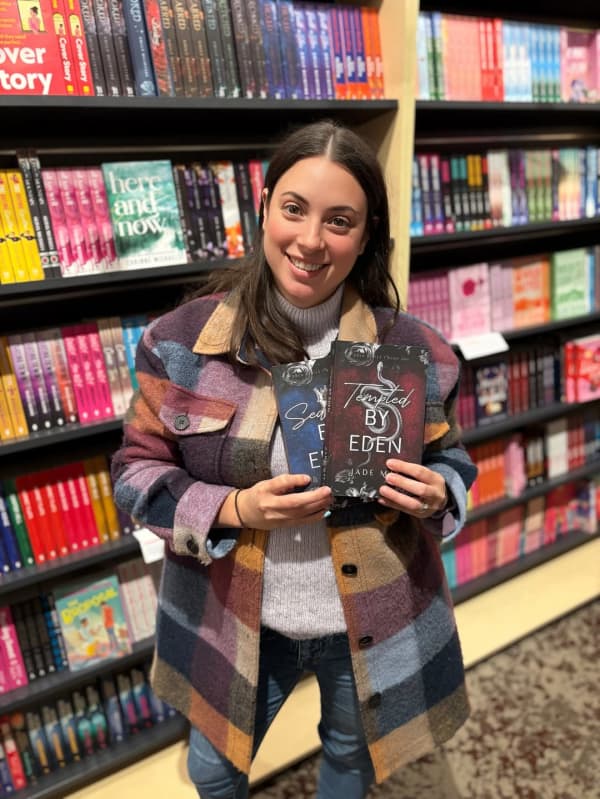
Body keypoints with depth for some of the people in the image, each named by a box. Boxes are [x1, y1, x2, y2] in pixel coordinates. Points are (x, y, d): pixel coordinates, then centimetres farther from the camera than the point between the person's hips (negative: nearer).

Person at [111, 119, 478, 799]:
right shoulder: (182, 338, -14)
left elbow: (451, 461, 1)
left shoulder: (411, 349, -12)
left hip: (375, 622, 1)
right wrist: (235, 508, -24)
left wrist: (434, 494, -22)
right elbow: (136, 472, -8)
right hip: (234, 622, 0)